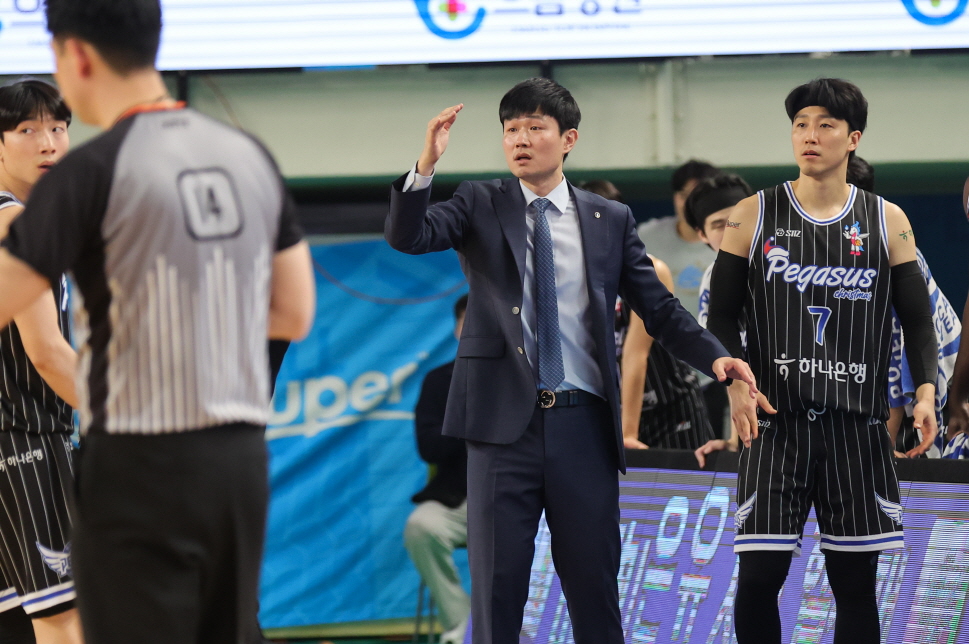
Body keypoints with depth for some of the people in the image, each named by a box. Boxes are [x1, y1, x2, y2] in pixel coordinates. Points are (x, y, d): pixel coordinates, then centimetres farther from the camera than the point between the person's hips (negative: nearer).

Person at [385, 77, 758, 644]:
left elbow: (659, 307, 7)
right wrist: (426, 167, -27)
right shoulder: (480, 206, 6)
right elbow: (406, 237, -9)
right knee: (498, 587, 2)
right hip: (506, 422, -1)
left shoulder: (610, 220, 9)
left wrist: (715, 356, -10)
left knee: (594, 587, 5)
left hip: (584, 426, 1)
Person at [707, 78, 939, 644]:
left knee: (855, 582, 3)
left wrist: (927, 389, -9)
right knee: (759, 575, -8)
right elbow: (723, 315, 6)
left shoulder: (888, 222, 7)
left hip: (857, 426, 1)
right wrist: (736, 384, -11)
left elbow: (917, 318, 8)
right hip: (776, 422, -1)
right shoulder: (753, 216, 4)